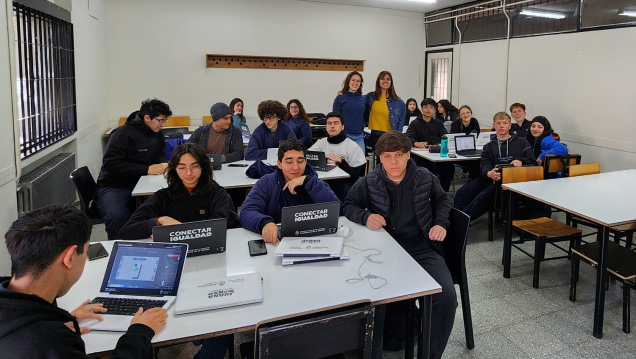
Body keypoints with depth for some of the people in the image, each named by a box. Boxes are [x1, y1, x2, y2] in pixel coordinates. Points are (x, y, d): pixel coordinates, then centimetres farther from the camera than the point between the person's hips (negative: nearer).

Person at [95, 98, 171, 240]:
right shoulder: (123, 133, -13)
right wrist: (146, 169, -24)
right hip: (113, 187, -6)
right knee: (117, 217, -35)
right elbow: (110, 163, -20)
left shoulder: (157, 134, 8)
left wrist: (164, 164, -6)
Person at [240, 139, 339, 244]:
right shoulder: (267, 183, 4)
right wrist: (265, 222, -31)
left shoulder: (315, 183, 6)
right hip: (276, 242, 0)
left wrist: (308, 181, -14)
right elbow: (246, 213, -9)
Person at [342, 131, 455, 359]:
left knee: (447, 296, -21)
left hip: (423, 250, 2)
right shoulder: (368, 183, -2)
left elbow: (442, 200, 23)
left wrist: (441, 223, 6)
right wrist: (365, 217, -10)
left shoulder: (425, 178, 3)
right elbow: (348, 206, 11)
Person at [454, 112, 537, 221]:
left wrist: (520, 160, -12)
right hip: (490, 178, 5)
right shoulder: (489, 147, 25)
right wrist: (489, 173, -18)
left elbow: (532, 162, 11)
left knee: (483, 197, -33)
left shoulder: (521, 142, 18)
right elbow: (484, 166, 8)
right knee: (461, 193, -20)